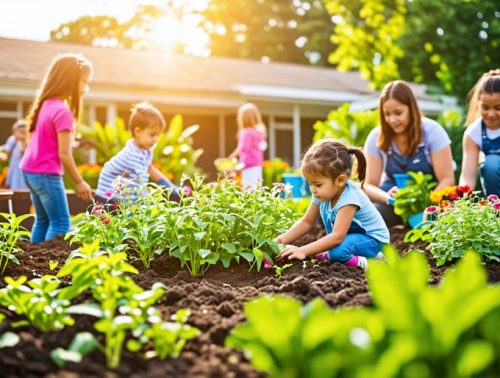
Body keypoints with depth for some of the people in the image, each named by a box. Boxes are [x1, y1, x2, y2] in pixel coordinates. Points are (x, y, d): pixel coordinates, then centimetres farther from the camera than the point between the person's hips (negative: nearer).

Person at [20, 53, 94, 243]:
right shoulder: (62, 111, -19)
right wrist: (79, 182, -11)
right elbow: (64, 154, -18)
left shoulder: (46, 104, 8)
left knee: (43, 221, 17)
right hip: (47, 175, -9)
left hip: (31, 170, 9)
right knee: (61, 224, -4)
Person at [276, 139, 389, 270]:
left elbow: (337, 236, -37)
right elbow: (306, 222, 0)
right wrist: (282, 240, -15)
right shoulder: (323, 193, -10)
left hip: (372, 239, -10)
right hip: (350, 234, 10)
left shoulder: (348, 198, -33)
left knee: (338, 251, -33)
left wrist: (303, 251, -39)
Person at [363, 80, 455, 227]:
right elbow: (370, 185, -3)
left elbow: (447, 179, -10)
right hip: (394, 205, 2)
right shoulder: (376, 137, -4)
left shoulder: (432, 131, -9)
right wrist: (388, 197, -26)